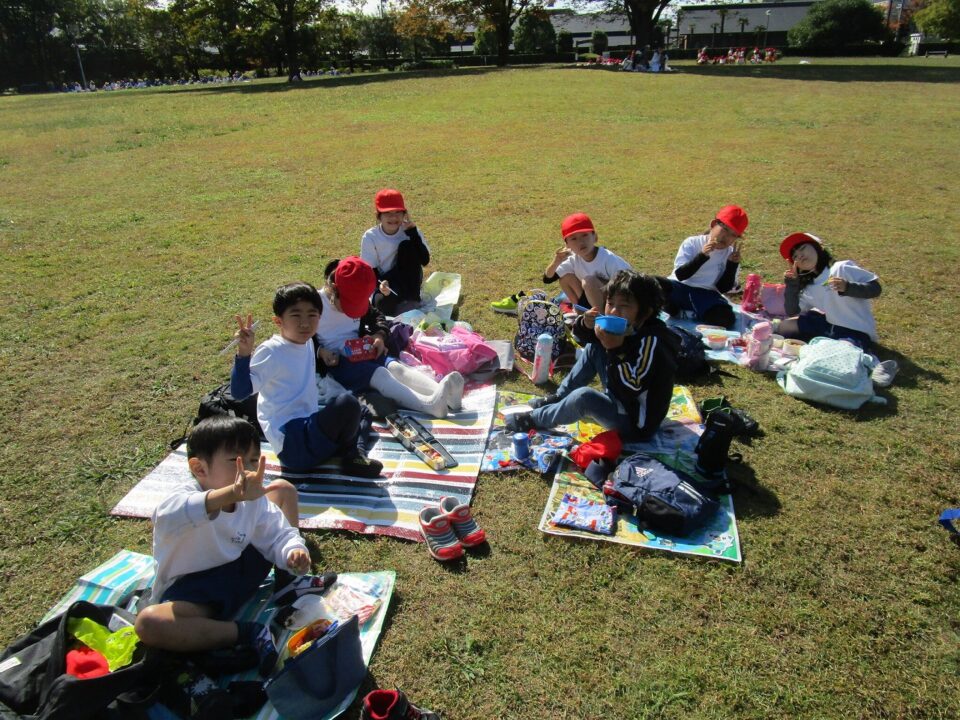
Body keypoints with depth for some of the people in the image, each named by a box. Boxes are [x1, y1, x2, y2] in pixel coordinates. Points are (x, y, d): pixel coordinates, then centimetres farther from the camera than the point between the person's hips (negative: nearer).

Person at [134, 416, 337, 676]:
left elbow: (279, 535, -4)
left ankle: (286, 585, 6)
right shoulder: (186, 498, -29)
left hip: (243, 568, 5)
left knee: (283, 489, 3)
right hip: (193, 591, -5)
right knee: (148, 623, -39)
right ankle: (251, 634, -24)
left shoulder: (256, 501, -10)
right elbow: (167, 517, -53)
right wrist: (233, 494, -71)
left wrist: (294, 553, -30)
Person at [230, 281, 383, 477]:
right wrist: (243, 353, -35)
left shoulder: (307, 343, 12)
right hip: (294, 445, -10)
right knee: (347, 404, -29)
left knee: (362, 412, 25)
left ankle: (357, 453, -2)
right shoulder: (271, 351, -13)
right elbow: (240, 391, -25)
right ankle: (350, 453, -4)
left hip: (308, 423, 10)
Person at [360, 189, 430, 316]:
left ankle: (411, 300, -17)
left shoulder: (410, 231, -9)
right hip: (385, 283, -2)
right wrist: (380, 285, -32)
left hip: (408, 283, 2)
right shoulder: (370, 237, -11)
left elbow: (424, 260, -20)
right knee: (384, 304, -37)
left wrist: (412, 232, -26)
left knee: (407, 245, -23)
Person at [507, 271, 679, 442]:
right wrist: (586, 325, -14)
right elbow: (585, 337, 9)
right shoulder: (627, 328, -4)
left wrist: (616, 349, -40)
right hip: (619, 398, 9)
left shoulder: (650, 342, -28)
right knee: (593, 348, 7)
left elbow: (629, 390, -35)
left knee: (584, 396, -31)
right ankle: (559, 398, 14)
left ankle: (535, 419, -6)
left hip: (636, 423, -9)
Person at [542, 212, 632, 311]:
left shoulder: (609, 259, -24)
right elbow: (547, 279, -7)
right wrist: (555, 263, -26)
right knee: (566, 277, -7)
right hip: (594, 303, 6)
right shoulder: (573, 260, -8)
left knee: (589, 281, -29)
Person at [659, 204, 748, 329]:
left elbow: (723, 288, 0)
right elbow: (680, 275, -16)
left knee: (725, 319, -31)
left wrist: (733, 264, -11)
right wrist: (702, 256, -25)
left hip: (705, 295, 2)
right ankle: (675, 309, -6)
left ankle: (688, 313, -7)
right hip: (679, 288, -2)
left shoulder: (730, 254, 5)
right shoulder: (692, 243, -4)